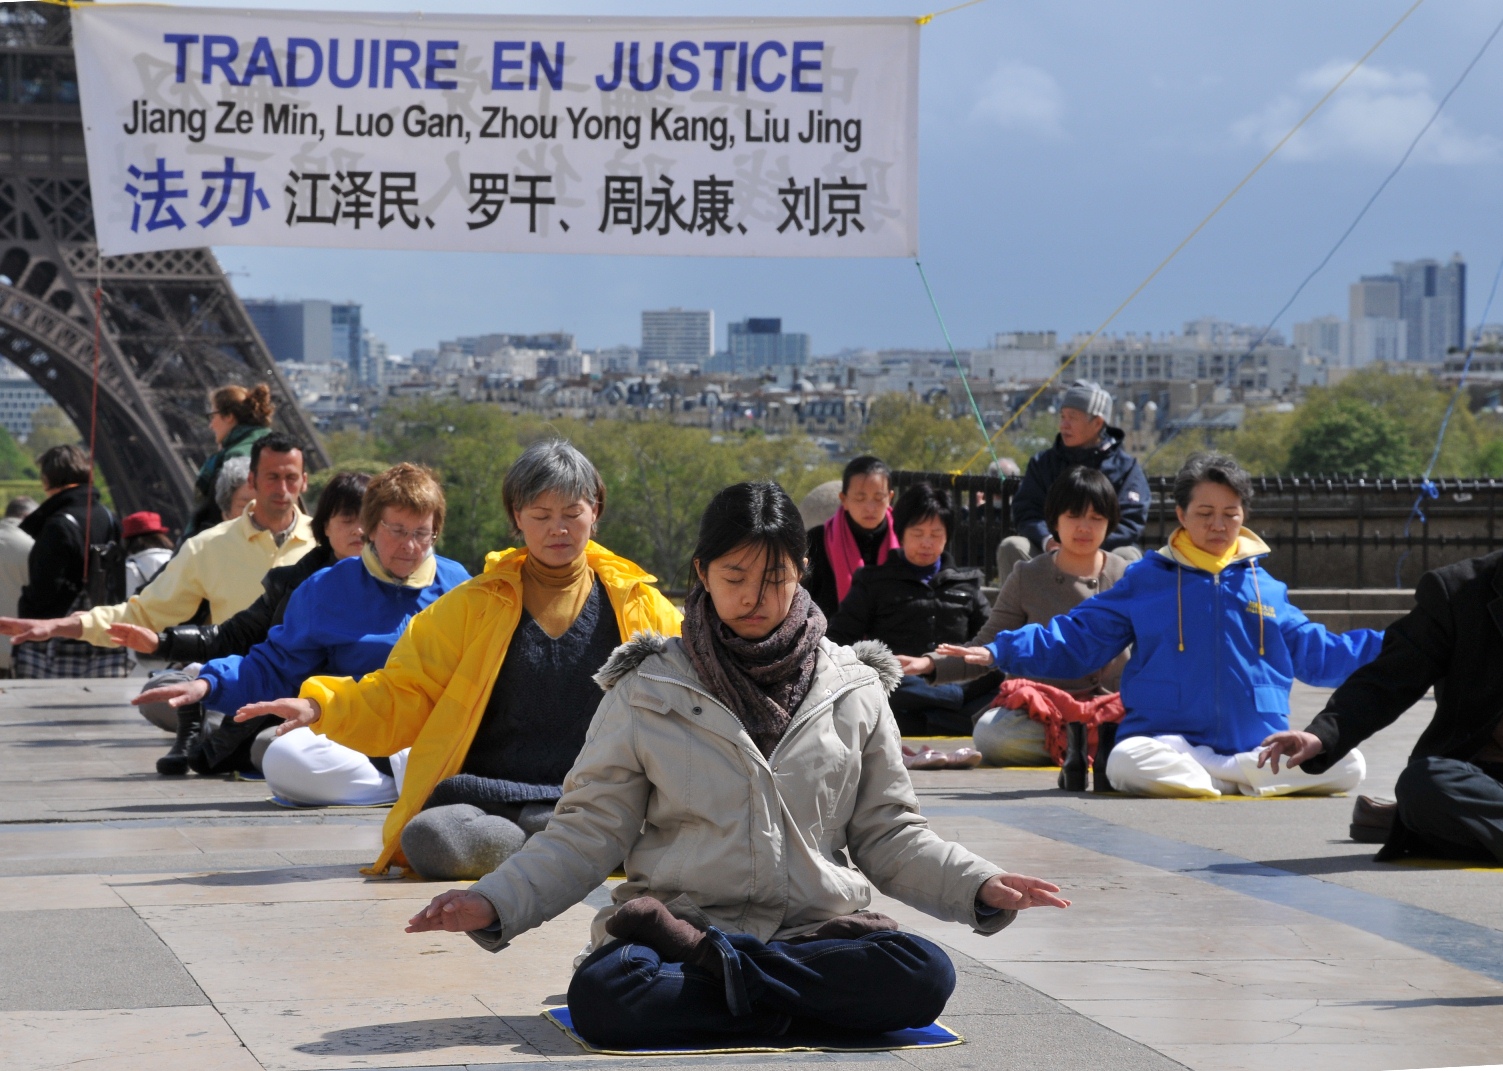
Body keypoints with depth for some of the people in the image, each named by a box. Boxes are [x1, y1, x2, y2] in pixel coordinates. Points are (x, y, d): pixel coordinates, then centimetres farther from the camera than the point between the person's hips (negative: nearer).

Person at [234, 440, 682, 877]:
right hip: (489, 801, 1)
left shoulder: (636, 604, 13)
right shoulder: (474, 606, 14)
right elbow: (403, 697, 10)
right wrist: (319, 706, -6)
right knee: (429, 839, -36)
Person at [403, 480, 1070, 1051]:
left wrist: (978, 886, -2)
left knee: (925, 974, -32)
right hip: (681, 915, -2)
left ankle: (703, 956, -19)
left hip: (817, 924, 2)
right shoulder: (647, 692, 8)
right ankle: (817, 999, -23)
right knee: (602, 995, -36)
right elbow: (589, 833, 6)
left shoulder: (853, 691, 11)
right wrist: (493, 905, -9)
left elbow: (887, 833, 16)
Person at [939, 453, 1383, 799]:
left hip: (1260, 748, 2)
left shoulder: (1264, 588, 18)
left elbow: (1317, 654, 27)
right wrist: (999, 651, -1)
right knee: (1130, 761, -38)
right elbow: (1074, 640, 11)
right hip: (1171, 741, -2)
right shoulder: (1146, 580, 12)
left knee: (1344, 763, -25)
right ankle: (1247, 781, -29)